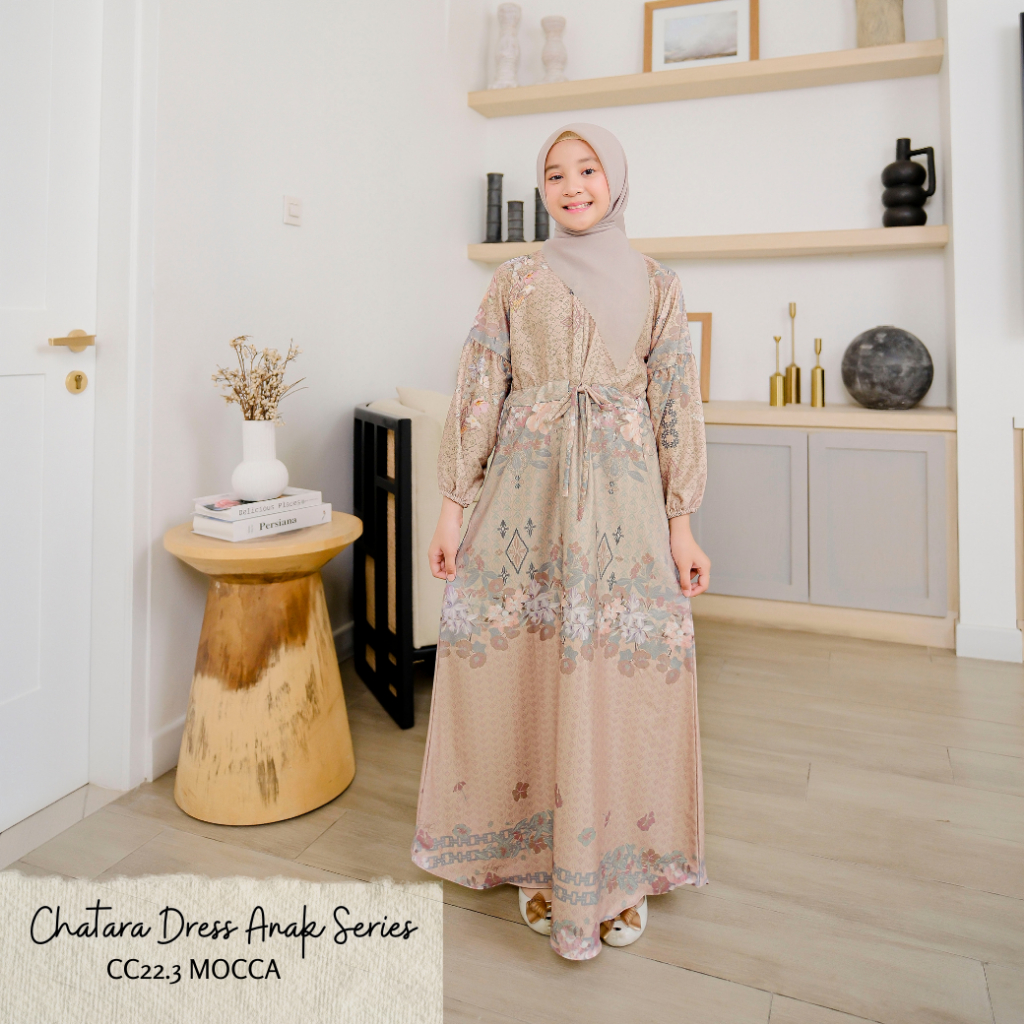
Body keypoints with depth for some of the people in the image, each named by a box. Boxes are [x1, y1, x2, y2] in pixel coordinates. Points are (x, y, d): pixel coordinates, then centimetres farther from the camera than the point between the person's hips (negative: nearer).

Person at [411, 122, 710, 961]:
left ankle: (620, 866, 22)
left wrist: (682, 523, -1)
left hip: (622, 495, 0)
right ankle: (539, 856, 24)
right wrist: (453, 505, -1)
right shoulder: (516, 281, 10)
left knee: (619, 676, 1)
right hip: (527, 491, 1)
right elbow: (479, 392, 5)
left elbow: (676, 408, 5)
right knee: (529, 670, 3)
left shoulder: (656, 286, 10)